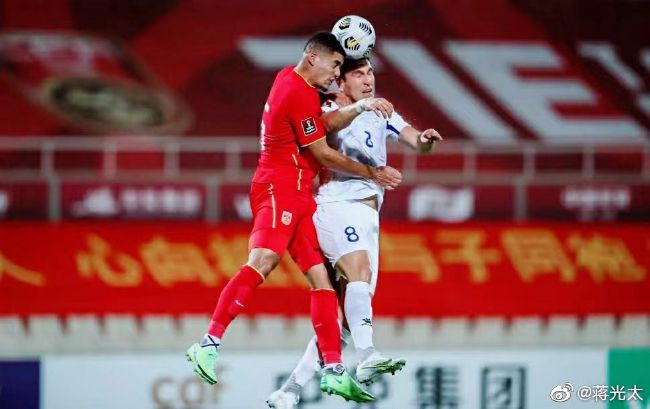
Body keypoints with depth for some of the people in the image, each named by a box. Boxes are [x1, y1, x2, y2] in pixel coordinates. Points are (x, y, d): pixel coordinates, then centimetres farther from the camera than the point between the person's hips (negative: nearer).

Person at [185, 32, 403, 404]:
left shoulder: (292, 80, 17)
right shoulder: (299, 94, -12)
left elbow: (325, 124, 13)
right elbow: (323, 155, -7)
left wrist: (361, 107, 1)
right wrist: (372, 173, 2)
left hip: (299, 195, 10)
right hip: (279, 188, -10)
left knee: (321, 277, 4)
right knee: (263, 261, -26)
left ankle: (334, 371, 0)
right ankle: (210, 344, -31)